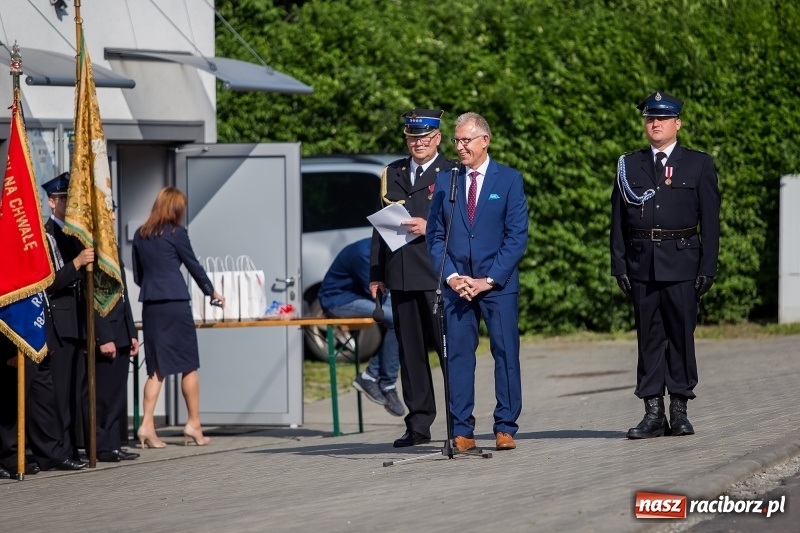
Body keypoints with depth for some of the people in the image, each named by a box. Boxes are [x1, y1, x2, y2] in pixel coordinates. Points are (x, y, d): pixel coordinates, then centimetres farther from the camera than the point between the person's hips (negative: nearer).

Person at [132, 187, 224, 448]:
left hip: (150, 306, 5)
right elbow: (194, 265, 3)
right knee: (189, 365, 6)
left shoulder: (140, 235, 8)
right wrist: (211, 292, 19)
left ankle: (147, 424, -4)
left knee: (157, 368, 7)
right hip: (175, 304, -5)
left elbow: (137, 275, 13)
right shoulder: (176, 233, -5)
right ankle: (193, 424, 9)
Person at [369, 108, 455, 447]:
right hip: (401, 276, 5)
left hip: (438, 276, -5)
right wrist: (376, 273, 12)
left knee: (448, 349, -4)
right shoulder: (392, 174, 16)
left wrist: (429, 227, -17)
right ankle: (418, 425, 11)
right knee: (410, 352, 6)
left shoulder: (452, 175, 1)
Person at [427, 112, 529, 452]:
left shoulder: (509, 180, 2)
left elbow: (517, 236, -3)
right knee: (457, 355, -1)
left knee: (505, 353, -2)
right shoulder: (445, 181, 10)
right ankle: (461, 431, 1)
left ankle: (505, 428, 3)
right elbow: (435, 235, 10)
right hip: (456, 283, 2)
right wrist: (451, 276, -4)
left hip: (498, 283, -2)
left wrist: (489, 279, -10)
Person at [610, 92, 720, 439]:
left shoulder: (699, 165, 6)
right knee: (649, 337, 2)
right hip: (642, 263, 2)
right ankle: (653, 413, 3)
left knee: (682, 335, -1)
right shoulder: (629, 166, 11)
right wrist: (619, 266, 2)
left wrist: (708, 267, -4)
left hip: (682, 263, -2)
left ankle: (679, 410, 5)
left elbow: (710, 220, 3)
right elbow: (618, 221, 10)